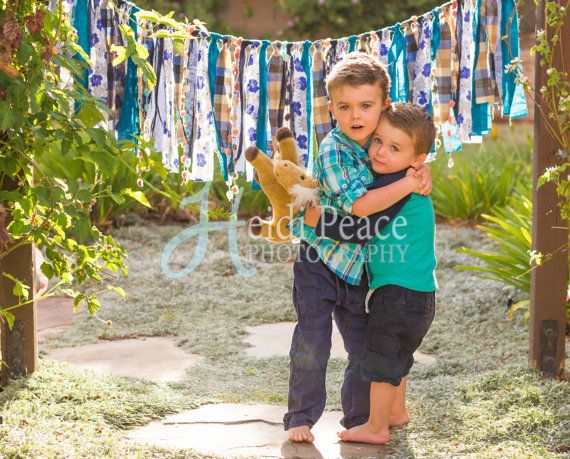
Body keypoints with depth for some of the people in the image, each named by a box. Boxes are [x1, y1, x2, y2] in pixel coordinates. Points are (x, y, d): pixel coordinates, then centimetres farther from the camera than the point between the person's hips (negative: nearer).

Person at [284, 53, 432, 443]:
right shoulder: (333, 152, -20)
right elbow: (359, 204, -28)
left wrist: (422, 169, -4)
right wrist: (409, 184, -25)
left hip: (358, 268, 6)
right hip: (319, 261, -6)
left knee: (364, 347, 11)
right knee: (312, 344, -5)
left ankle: (359, 418, 25)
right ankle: (301, 417, 10)